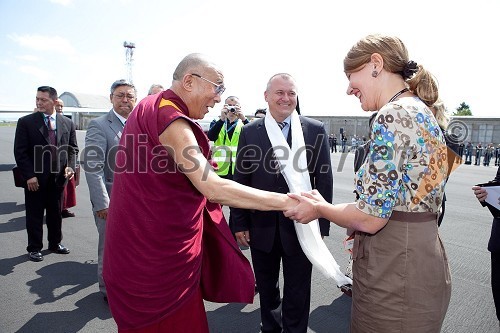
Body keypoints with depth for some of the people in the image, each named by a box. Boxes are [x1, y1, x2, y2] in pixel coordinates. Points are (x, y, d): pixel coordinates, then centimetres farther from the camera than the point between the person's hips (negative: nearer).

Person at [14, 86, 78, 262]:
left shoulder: (67, 123, 4)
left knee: (56, 213, 15)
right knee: (34, 214, 9)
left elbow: (73, 148, 9)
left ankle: (55, 243, 32)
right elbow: (20, 151, -6)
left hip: (58, 177, 3)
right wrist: (29, 175, -13)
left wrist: (70, 166, -8)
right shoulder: (26, 122, -4)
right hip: (35, 178, -2)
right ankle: (34, 248, 24)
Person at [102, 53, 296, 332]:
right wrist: (284, 201, -27)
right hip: (159, 254, -10)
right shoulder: (169, 117, -21)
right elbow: (213, 188, -30)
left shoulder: (150, 108, 11)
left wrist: (196, 168, 13)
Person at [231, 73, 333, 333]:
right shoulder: (250, 132, 0)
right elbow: (240, 180, 1)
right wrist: (239, 223, 0)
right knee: (266, 288, 20)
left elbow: (324, 180, -2)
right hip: (262, 226, 2)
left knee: (297, 293, 14)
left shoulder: (316, 130, -2)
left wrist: (321, 224, -3)